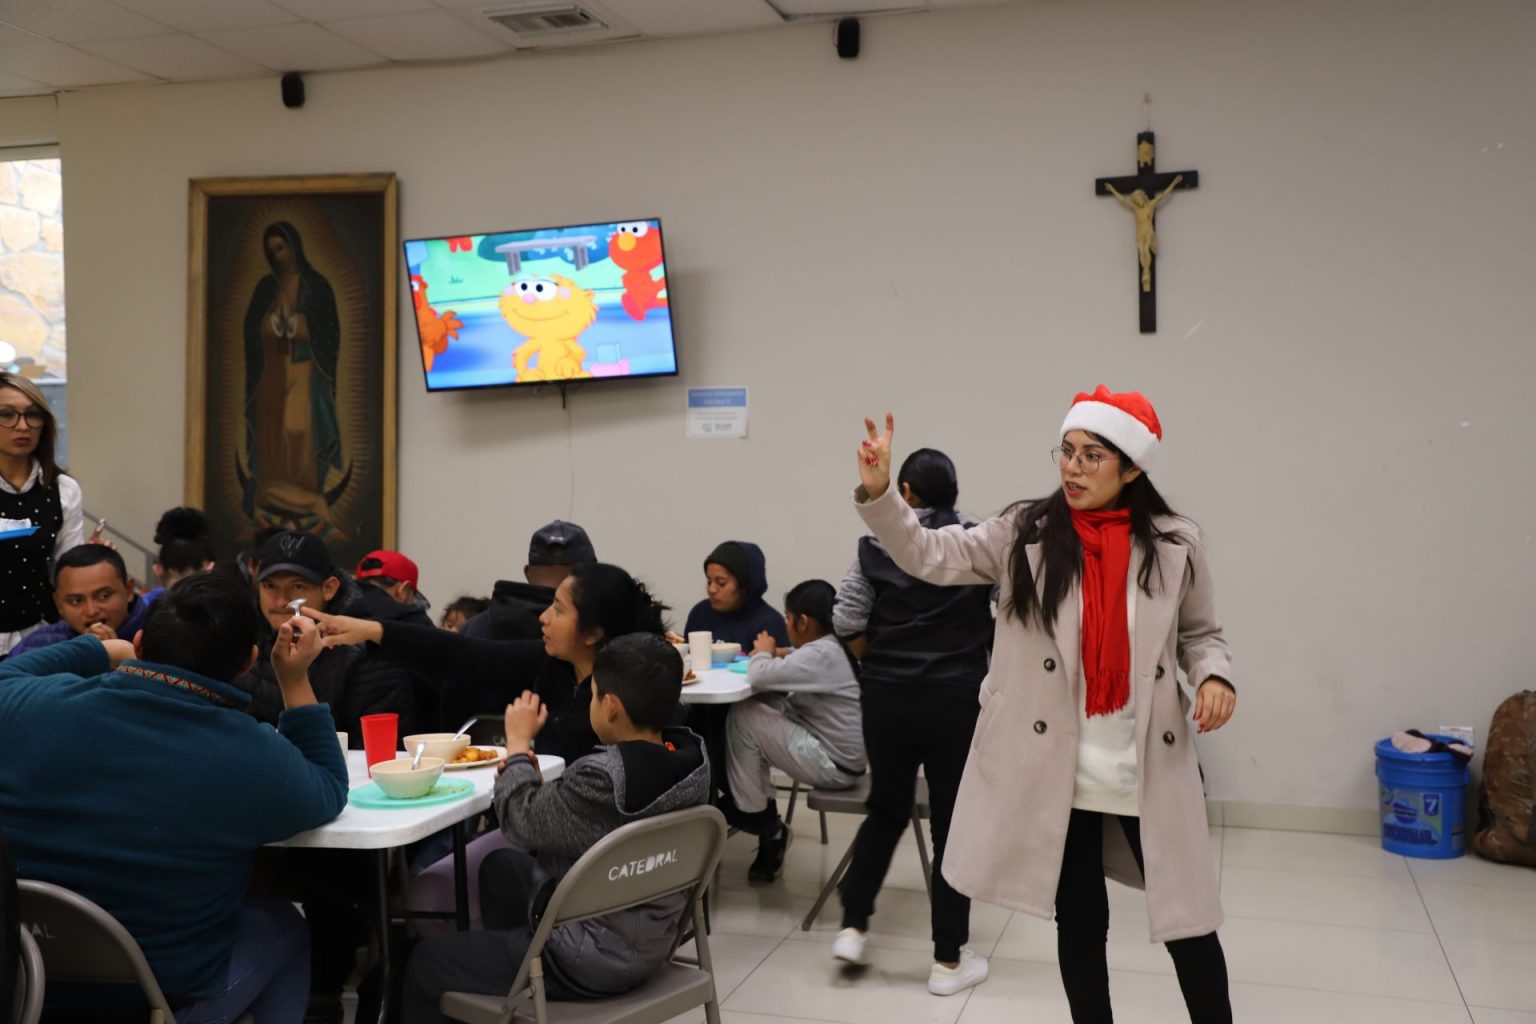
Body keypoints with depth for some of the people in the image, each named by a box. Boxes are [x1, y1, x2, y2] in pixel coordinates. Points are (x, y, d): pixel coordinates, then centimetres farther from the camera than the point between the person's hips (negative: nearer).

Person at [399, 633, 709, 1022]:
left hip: (592, 961, -8)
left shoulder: (602, 776, -33)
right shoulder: (690, 755, -8)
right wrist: (530, 774, -4)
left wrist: (518, 744, -1)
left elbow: (522, 825, -14)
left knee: (426, 962, 12)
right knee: (500, 866, 28)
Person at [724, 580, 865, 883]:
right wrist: (775, 656, 0)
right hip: (840, 755, 10)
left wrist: (763, 653, -6)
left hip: (834, 764, -10)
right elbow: (784, 676, 18)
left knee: (743, 718, -11)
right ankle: (763, 816, 11)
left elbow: (758, 677, -27)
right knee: (759, 712, 9)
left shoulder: (821, 654, -21)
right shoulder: (834, 648, 11)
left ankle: (754, 815, 5)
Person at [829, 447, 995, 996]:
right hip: (956, 700, -2)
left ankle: (852, 927, 19)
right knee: (952, 823, 7)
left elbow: (846, 622, -2)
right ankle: (949, 961, 13)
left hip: (887, 698, 2)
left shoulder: (875, 547, -1)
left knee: (886, 810, 20)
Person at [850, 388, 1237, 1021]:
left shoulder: (1175, 545, -2)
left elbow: (1199, 633, 10)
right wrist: (878, 491, -23)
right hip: (1055, 770, 0)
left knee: (1188, 923, 9)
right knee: (1079, 921, 15)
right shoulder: (1025, 534, -3)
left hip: (1151, 770, 0)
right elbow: (932, 557, -9)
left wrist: (1213, 676, -11)